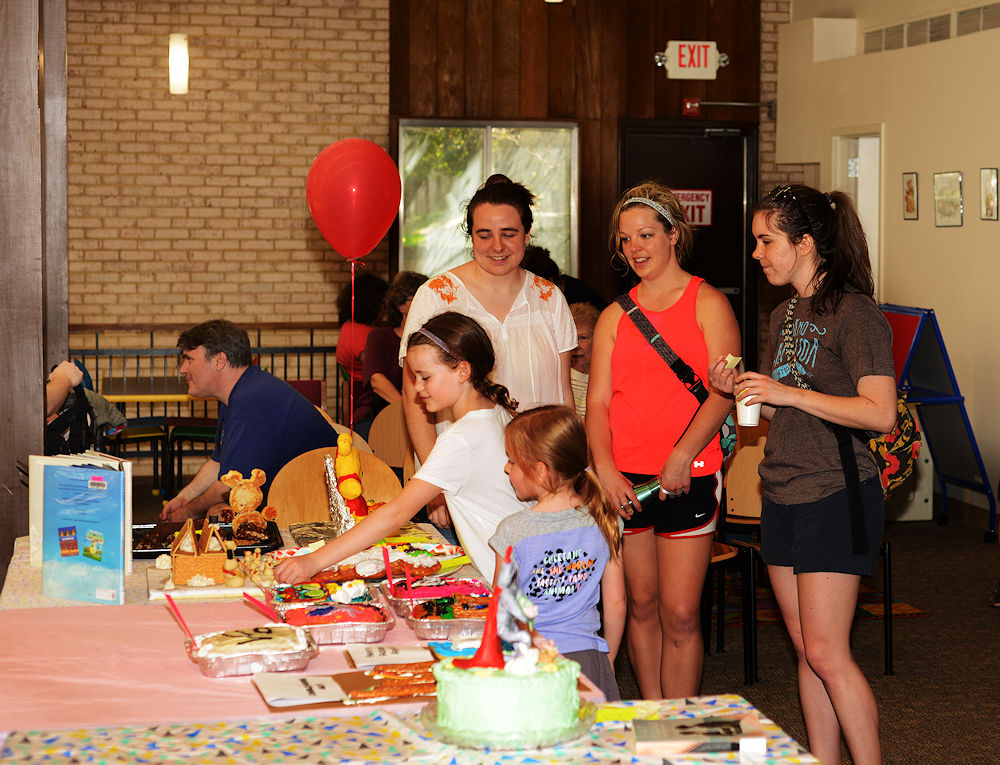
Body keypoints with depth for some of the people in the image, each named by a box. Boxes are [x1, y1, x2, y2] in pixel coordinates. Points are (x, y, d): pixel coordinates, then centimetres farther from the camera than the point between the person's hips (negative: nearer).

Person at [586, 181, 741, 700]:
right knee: (641, 605, 9)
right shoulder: (614, 317, 13)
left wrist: (682, 455, -20)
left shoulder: (707, 303, 2)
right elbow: (597, 402, 7)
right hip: (624, 481, 4)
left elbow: (724, 391, -8)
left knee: (679, 614, -4)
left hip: (689, 477, -3)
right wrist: (606, 469, -10)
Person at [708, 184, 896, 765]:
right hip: (783, 495, 8)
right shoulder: (785, 315, 14)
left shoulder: (856, 313, -12)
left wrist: (787, 392, -20)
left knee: (827, 654, -8)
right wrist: (738, 389, 1)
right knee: (808, 652, 10)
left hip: (836, 497, -8)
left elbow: (880, 413, -20)